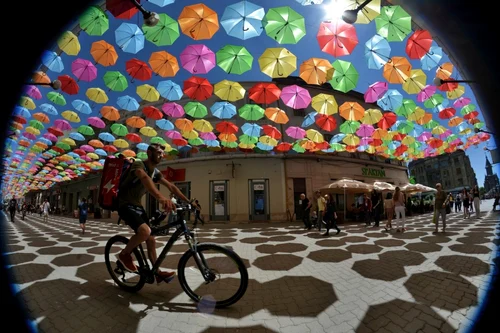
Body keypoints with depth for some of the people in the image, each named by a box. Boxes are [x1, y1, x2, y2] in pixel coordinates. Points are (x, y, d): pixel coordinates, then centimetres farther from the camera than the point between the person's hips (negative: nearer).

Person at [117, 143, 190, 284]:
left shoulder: (155, 172, 5)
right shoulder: (138, 164, -21)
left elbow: (171, 186, 1)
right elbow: (145, 179, -44)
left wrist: (188, 201, -10)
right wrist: (161, 198, -63)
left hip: (137, 205, 8)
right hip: (125, 205, -8)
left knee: (151, 240, 5)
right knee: (145, 231, -30)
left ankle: (157, 273, 16)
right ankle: (125, 254, -1)